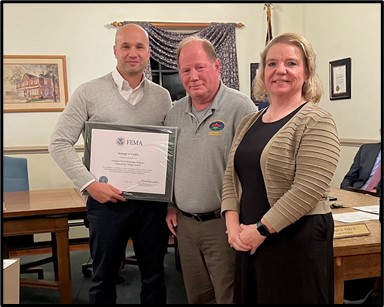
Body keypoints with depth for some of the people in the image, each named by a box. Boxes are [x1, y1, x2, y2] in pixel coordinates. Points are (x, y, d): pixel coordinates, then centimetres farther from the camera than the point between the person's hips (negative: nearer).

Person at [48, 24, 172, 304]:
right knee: (104, 278, 12)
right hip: (107, 200, -2)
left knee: (154, 276, 15)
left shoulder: (162, 96, 6)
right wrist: (90, 183, -13)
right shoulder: (89, 92, -3)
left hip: (153, 201, 3)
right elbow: (60, 143, -4)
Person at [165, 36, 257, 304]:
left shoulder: (240, 107, -13)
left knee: (228, 296, 6)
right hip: (184, 223, 6)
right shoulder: (175, 113, 8)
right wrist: (171, 207, 13)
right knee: (196, 296, 19)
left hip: (223, 222, -6)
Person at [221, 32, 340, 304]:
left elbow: (308, 190, -19)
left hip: (297, 240, -6)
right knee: (250, 297, 16)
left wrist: (260, 230, -16)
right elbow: (231, 176, 10)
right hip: (248, 239, 6)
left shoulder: (316, 122, -11)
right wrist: (233, 223, -4)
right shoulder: (249, 122, 10)